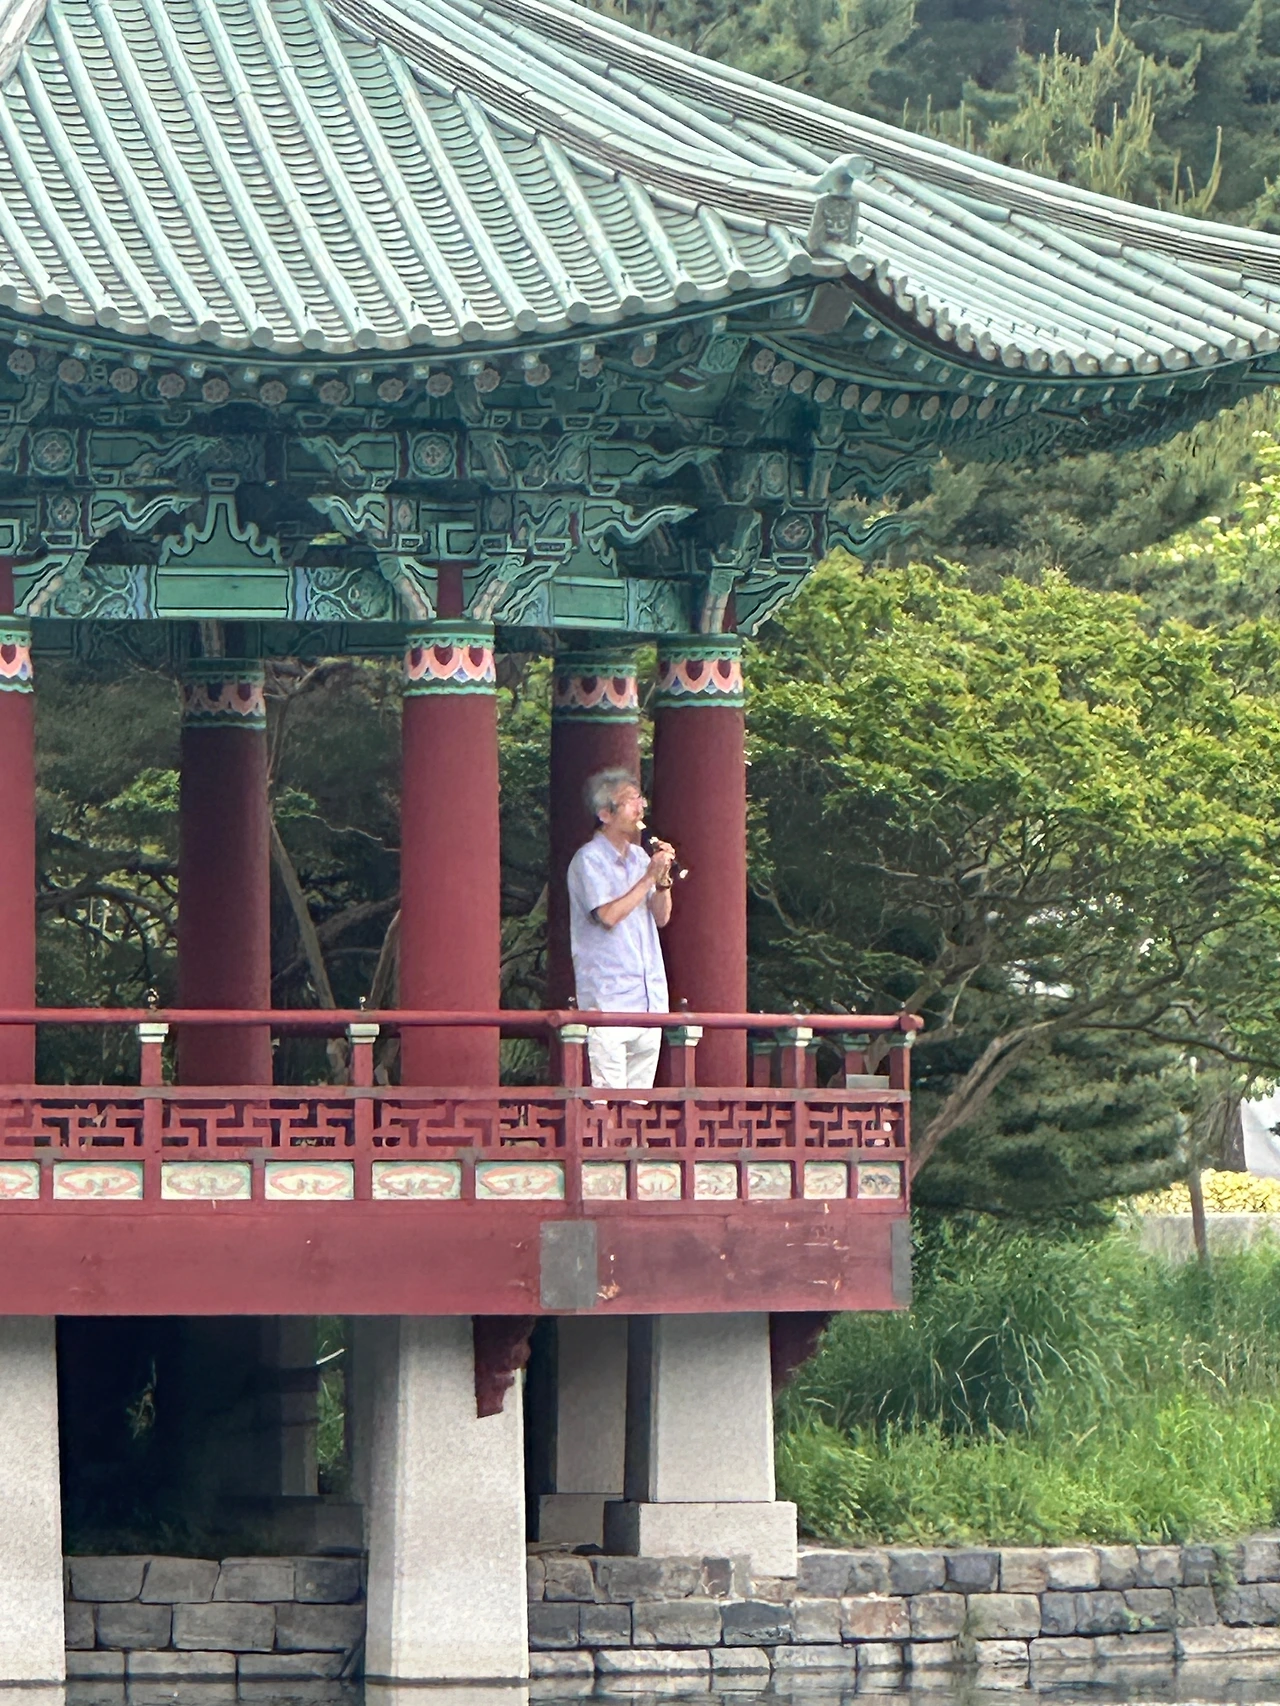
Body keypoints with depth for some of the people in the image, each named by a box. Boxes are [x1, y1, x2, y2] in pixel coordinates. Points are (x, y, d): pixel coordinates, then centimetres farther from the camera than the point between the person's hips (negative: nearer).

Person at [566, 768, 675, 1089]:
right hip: (609, 998, -7)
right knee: (608, 1100, -13)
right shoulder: (589, 860, -6)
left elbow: (661, 917, 15)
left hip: (649, 998, 7)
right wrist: (650, 877, -13)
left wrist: (664, 880, -2)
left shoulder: (639, 857, 15)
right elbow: (608, 915, -18)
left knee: (641, 1098, 6)